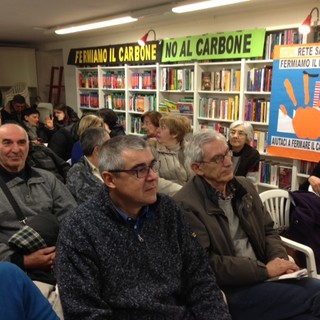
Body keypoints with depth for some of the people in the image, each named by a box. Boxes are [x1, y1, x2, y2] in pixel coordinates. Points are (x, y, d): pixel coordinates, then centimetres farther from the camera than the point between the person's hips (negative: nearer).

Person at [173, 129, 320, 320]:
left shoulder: (245, 186, 10)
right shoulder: (185, 205, -14)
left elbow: (268, 230, 16)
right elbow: (205, 264, -18)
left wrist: (280, 259, -5)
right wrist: (264, 269, -16)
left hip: (262, 277, 7)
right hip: (228, 291, -7)